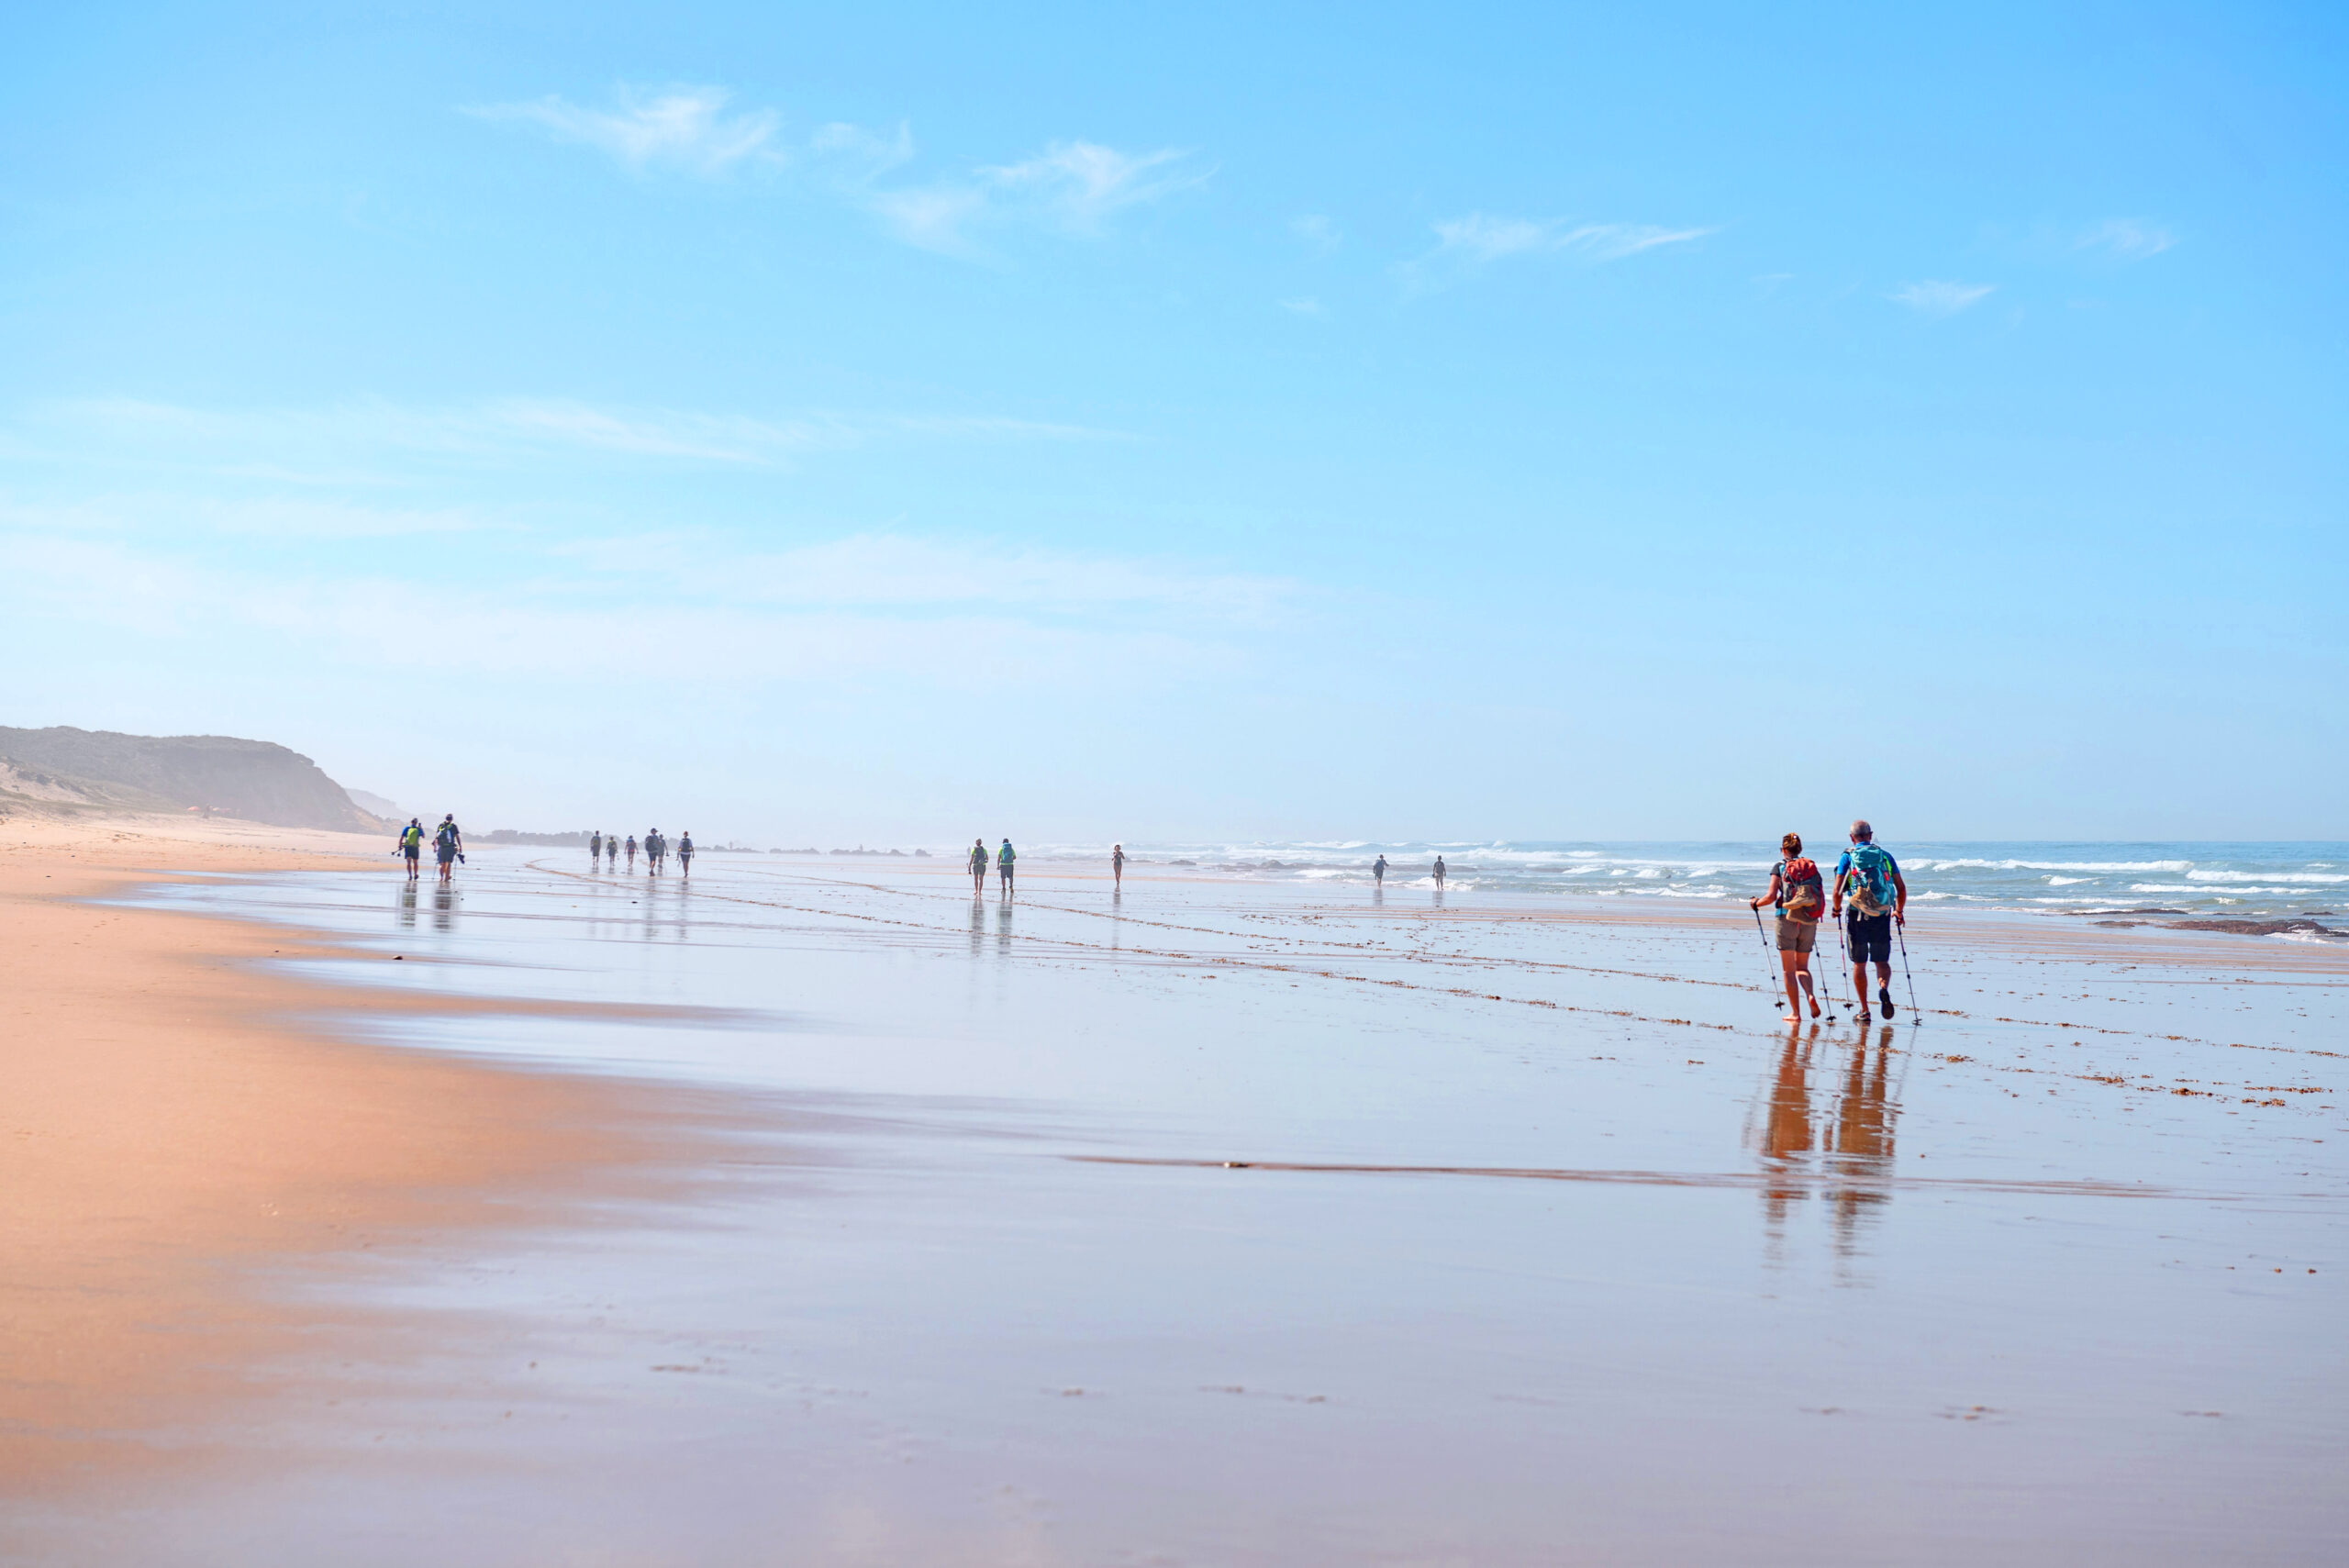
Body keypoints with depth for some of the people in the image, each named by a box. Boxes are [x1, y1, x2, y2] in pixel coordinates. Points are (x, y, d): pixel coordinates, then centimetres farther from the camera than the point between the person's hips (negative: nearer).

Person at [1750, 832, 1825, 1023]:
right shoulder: (1811, 866, 9)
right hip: (1809, 922, 3)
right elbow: (1821, 897, 6)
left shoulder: (1780, 867, -1)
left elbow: (1771, 896, -9)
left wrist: (1755, 903, 10)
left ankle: (1795, 1012, 2)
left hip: (1787, 920, -3)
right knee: (1802, 967, 16)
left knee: (1789, 969, 5)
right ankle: (1811, 995, -12)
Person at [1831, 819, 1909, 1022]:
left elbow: (1838, 890, -8)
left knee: (1859, 964, 8)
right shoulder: (1885, 855, 7)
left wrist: (1836, 908, 11)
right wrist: (1899, 911, 20)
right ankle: (1884, 987, -19)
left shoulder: (1848, 857, 1)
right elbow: (1901, 888, 6)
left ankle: (1864, 1010, 8)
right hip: (1882, 916, 2)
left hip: (1857, 916, -1)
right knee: (1882, 961, 13)